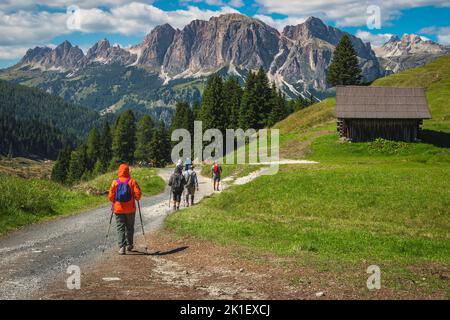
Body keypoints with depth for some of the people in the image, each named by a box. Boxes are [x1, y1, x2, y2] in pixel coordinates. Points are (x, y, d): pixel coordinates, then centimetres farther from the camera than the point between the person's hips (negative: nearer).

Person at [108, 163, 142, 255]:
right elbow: (138, 194, -11)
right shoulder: (132, 181, -6)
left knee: (120, 228, 3)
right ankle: (129, 245, 24)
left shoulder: (115, 182, -4)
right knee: (129, 227, 16)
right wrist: (137, 198, 10)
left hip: (118, 209, 0)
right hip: (130, 209, 0)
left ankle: (122, 247, -9)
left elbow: (110, 196, -5)